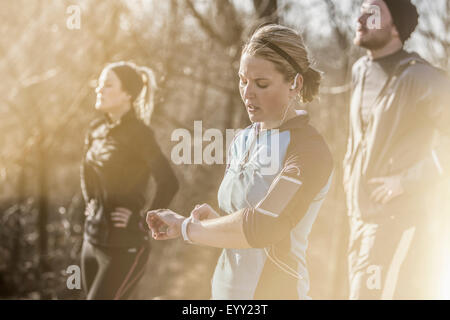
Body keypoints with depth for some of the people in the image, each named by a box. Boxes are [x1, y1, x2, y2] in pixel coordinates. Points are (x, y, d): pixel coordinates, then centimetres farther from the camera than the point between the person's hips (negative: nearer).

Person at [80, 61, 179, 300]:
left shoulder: (137, 132, -16)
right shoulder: (97, 130, 7)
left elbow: (168, 182, -24)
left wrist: (144, 222, -17)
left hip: (124, 246, -8)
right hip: (92, 241, 8)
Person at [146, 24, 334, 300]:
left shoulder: (310, 149, -15)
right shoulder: (242, 141, 8)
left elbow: (261, 226, -23)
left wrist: (185, 227, -12)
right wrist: (211, 218, -6)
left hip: (274, 290, -6)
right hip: (225, 288, 6)